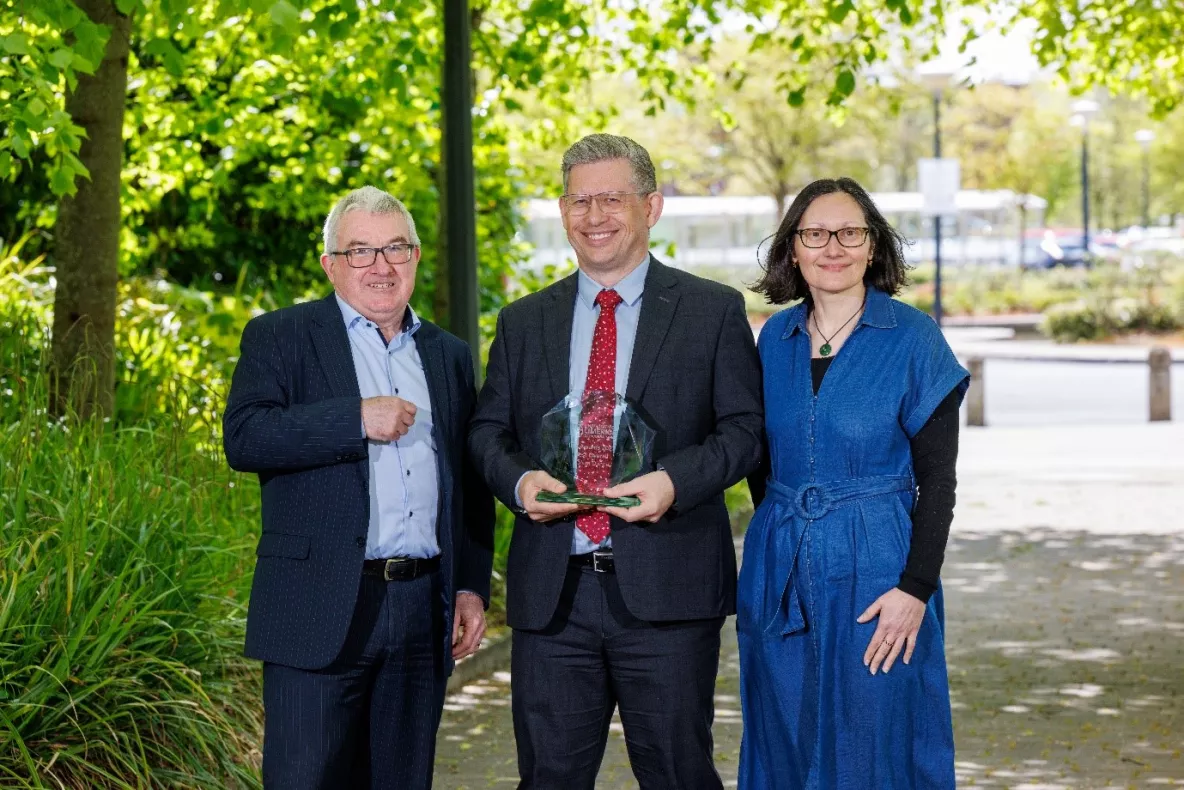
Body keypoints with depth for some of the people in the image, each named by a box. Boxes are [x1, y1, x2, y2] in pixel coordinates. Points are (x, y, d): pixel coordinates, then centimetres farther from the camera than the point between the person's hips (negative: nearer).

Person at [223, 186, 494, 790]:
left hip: (423, 615, 4)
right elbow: (243, 438, -13)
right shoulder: (279, 338, 3)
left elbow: (470, 486, 20)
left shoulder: (449, 356, 17)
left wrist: (471, 586, 12)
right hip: (321, 615, -4)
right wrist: (358, 419, -17)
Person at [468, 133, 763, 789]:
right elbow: (487, 431, 15)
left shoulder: (714, 311, 5)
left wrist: (675, 481, -18)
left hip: (666, 590, -3)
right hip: (550, 593, 3)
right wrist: (518, 480, -8)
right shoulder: (522, 322, 15)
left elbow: (745, 427, 0)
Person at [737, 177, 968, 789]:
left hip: (875, 570, -4)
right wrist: (778, 539, 12)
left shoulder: (912, 338, -6)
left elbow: (937, 476, -8)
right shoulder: (775, 337, 7)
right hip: (780, 572, 4)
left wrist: (915, 588, -14)